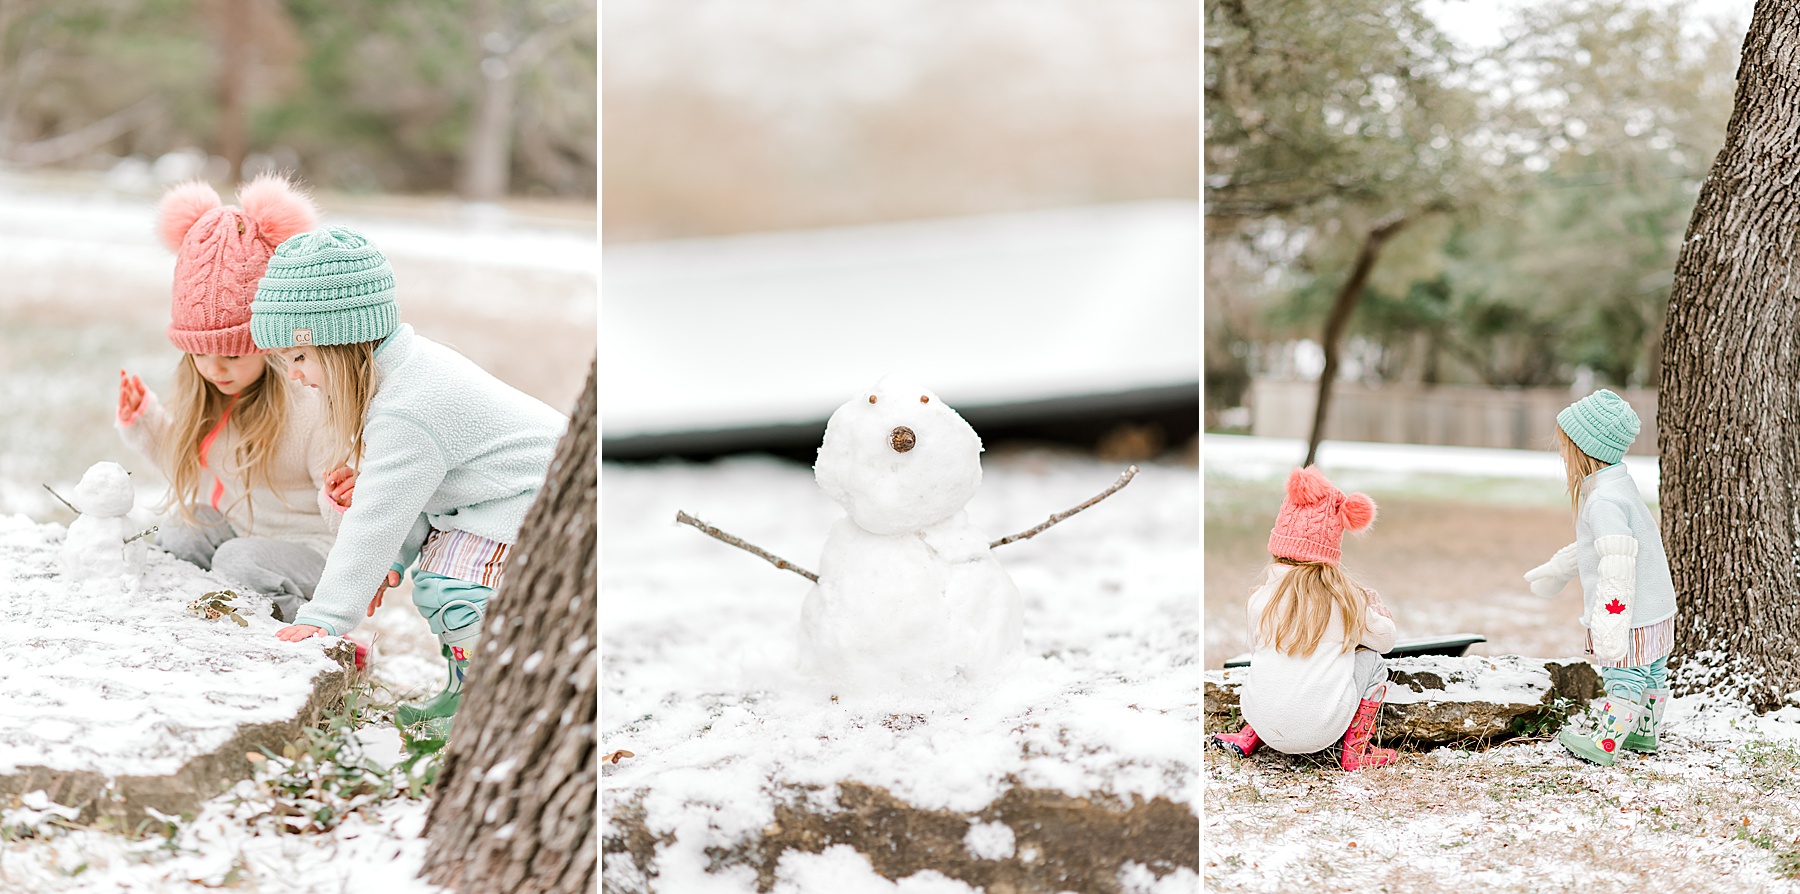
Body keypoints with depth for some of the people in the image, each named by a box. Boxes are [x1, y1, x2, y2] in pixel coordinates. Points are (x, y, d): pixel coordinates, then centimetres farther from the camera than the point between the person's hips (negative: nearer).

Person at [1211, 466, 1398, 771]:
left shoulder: (1263, 596, -1)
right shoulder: (1346, 597, -4)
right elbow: (1385, 638, 11)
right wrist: (1376, 608, 32)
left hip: (1266, 725, 3)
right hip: (1321, 731, -3)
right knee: (1372, 661, 16)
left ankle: (1247, 739, 22)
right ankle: (1355, 751, 15)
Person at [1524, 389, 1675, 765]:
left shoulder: (1603, 501, -25)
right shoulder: (1618, 485, 9)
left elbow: (1618, 568, -28)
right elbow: (1595, 547, 26)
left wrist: (1610, 628, -28)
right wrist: (1556, 569, 38)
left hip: (1630, 616, -10)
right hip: (1657, 607, 10)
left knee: (1623, 678, 1)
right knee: (1651, 674, 21)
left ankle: (1605, 743, 9)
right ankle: (1645, 733, 34)